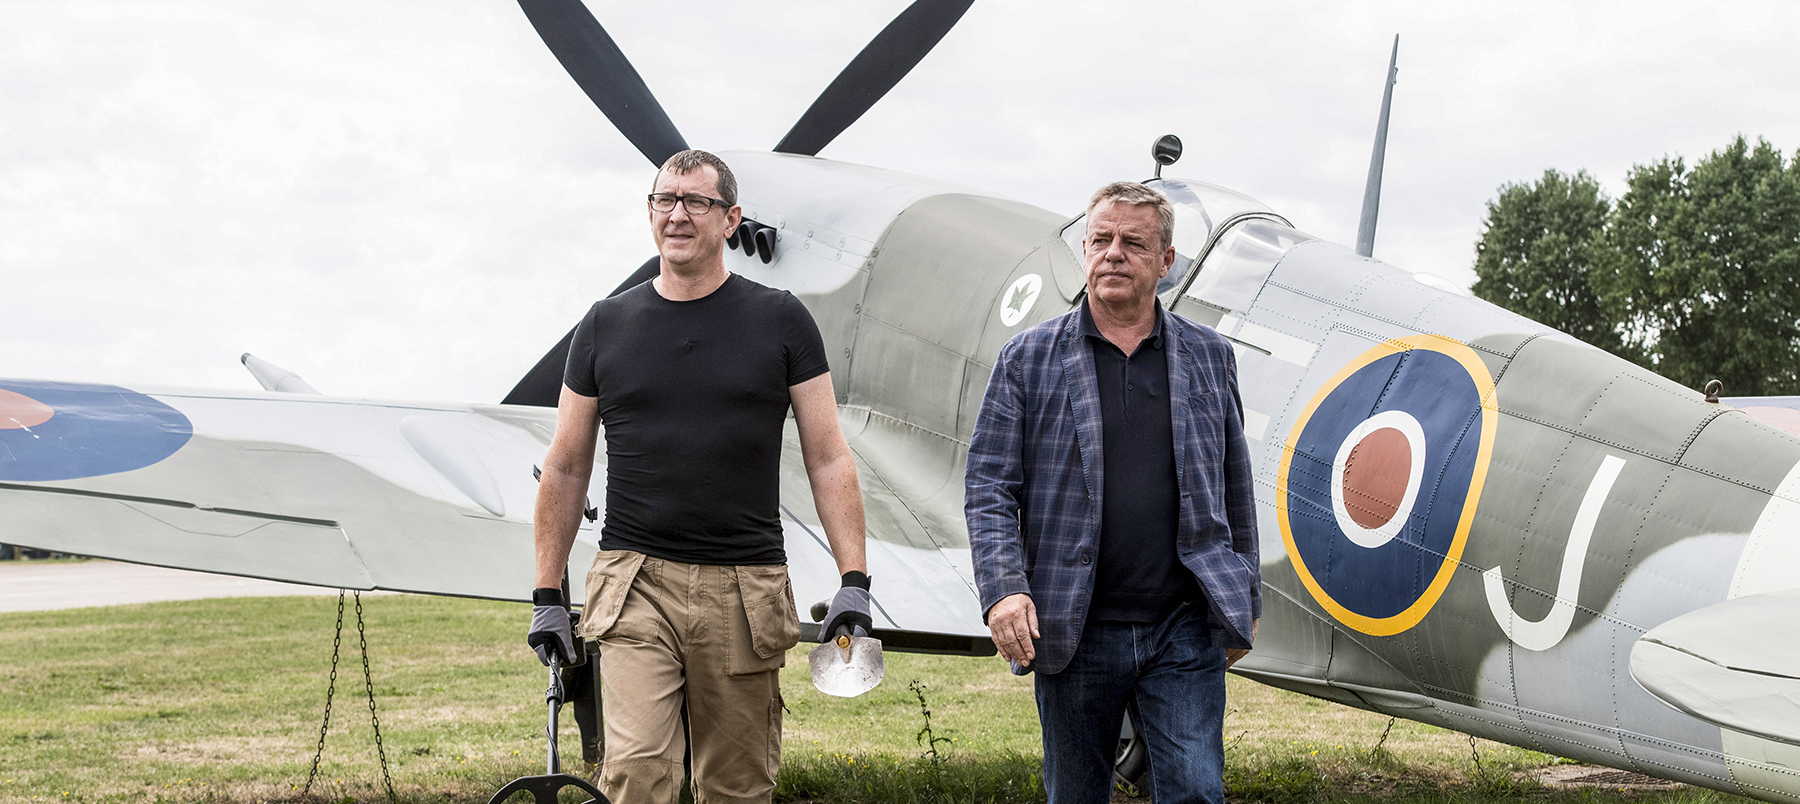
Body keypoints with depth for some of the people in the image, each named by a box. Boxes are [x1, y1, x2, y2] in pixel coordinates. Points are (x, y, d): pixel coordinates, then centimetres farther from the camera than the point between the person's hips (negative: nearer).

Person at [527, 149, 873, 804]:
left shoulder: (781, 321, 5)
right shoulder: (606, 326, 8)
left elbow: (828, 460, 4)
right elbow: (566, 469, 13)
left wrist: (854, 581, -5)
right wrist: (547, 596, 10)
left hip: (747, 590, 0)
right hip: (635, 584, 0)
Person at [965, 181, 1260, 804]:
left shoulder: (1209, 358, 9)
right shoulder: (1028, 360, 3)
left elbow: (1233, 489, 15)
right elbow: (988, 488, -1)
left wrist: (1245, 603, 16)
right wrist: (1003, 589, -16)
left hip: (1185, 629, 1)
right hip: (1075, 631, -1)